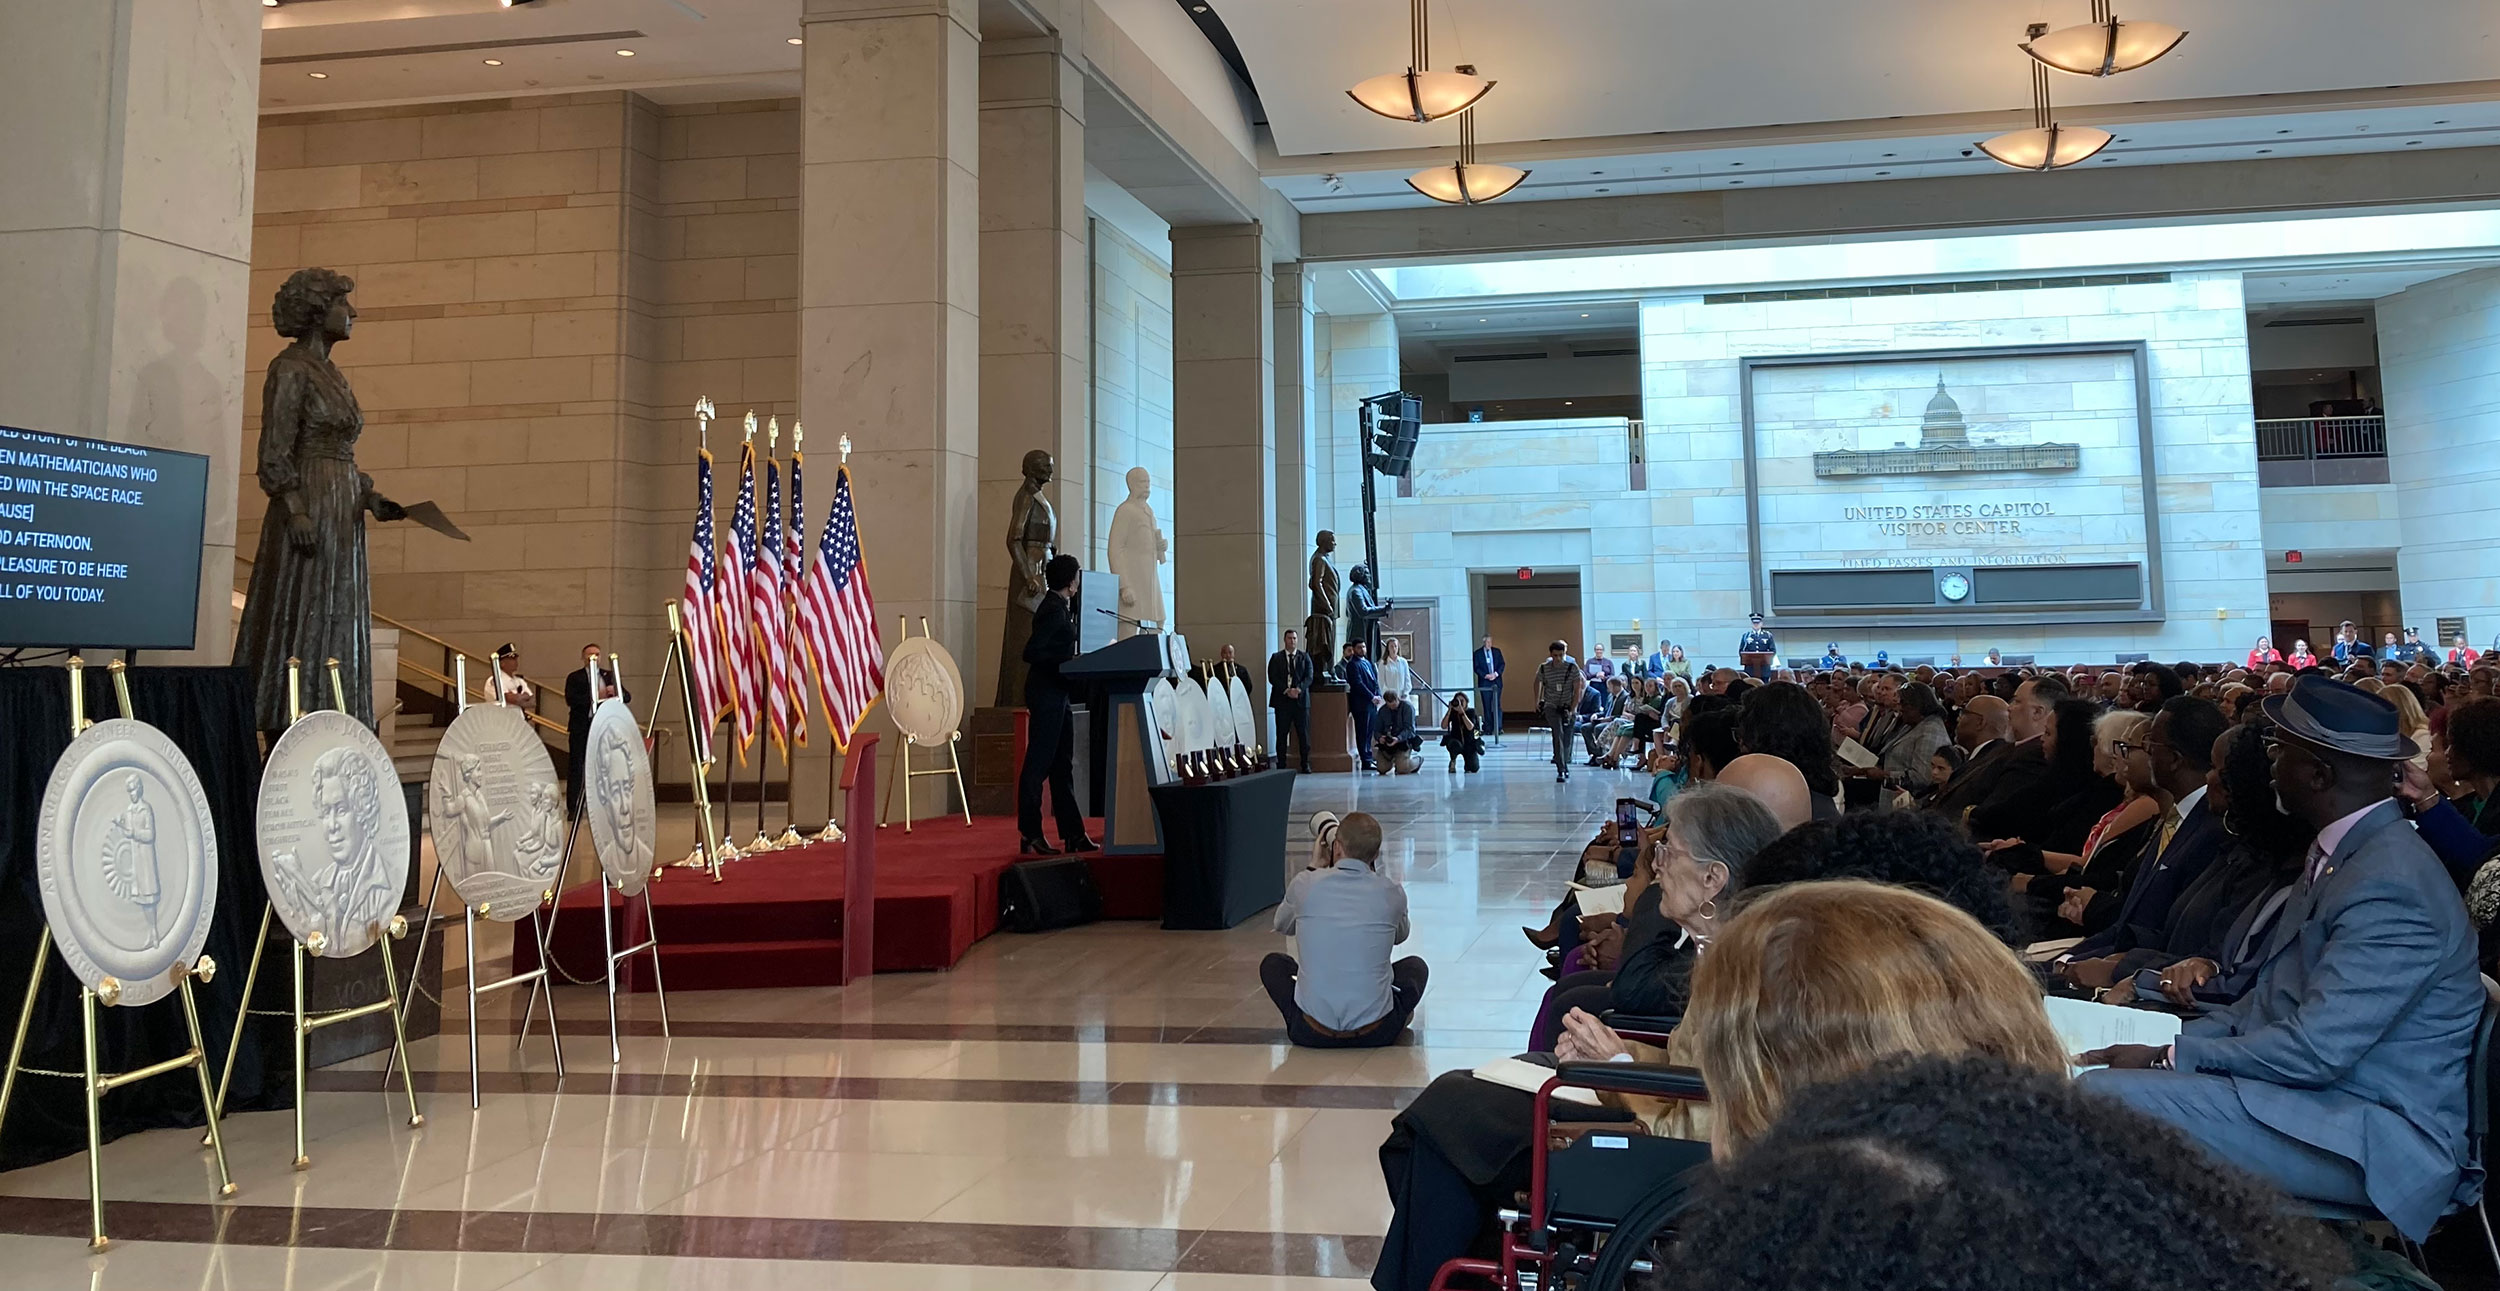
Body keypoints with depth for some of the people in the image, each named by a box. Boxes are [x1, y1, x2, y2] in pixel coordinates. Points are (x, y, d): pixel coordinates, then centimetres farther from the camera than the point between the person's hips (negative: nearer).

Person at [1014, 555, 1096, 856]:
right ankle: (1030, 836, 0)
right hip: (1046, 693, -11)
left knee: (1062, 764, 12)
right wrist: (1068, 661, -19)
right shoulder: (1053, 610, -16)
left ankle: (1073, 834, 17)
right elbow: (1031, 652, -22)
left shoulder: (1060, 606, 13)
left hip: (1056, 694, 11)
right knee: (1039, 763, -5)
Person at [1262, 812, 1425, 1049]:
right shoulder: (1392, 893, -4)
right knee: (1415, 966, 30)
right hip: (1376, 1034, 1)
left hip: (1311, 1034, 0)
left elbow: (1283, 926, 19)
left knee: (1272, 964, 29)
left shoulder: (1305, 885, -6)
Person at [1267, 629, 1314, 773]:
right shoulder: (1276, 658, 8)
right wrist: (1286, 690, -15)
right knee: (1281, 734, 1)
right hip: (1282, 701, -1)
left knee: (1303, 734, 0)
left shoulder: (1305, 657, 11)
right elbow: (1273, 678, -2)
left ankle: (1305, 764, 6)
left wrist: (1298, 689, -16)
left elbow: (1309, 677, 1)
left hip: (1301, 700, 1)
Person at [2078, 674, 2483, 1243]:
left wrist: (2167, 1060, -14)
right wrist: (2173, 1044, 0)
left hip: (2381, 1144, -10)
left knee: (2101, 1094, -25)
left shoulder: (2390, 886, -21)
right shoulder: (2337, 855, 10)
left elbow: (2313, 1050, -24)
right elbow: (2273, 998, 14)